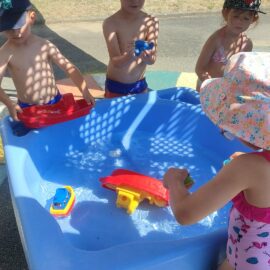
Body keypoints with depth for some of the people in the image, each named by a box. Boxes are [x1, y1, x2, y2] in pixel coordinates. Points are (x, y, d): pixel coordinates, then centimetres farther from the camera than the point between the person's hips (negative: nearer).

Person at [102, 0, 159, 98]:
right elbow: (116, 62, -22)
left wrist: (147, 56, -36)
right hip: (115, 86, -3)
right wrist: (129, 55, -44)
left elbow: (152, 60, -12)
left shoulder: (151, 22, -7)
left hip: (140, 85, 3)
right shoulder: (111, 23, -16)